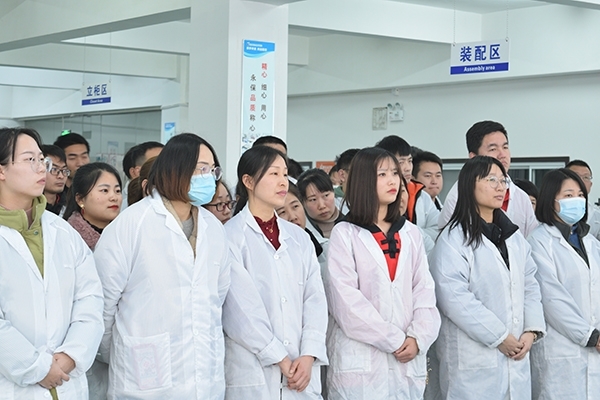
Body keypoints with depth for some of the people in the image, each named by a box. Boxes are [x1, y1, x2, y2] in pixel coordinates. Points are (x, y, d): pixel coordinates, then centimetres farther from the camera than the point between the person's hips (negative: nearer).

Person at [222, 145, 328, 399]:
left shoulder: (298, 237, 13)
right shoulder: (230, 236, -4)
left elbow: (315, 298, 5)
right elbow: (242, 307, -10)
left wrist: (308, 355, -8)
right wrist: (280, 359, -11)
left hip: (301, 371, 4)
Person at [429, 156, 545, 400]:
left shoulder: (514, 236, 15)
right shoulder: (454, 238, -9)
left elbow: (530, 286, 14)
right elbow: (454, 298, -17)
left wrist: (532, 330, -2)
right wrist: (499, 337, -15)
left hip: (515, 358, 6)